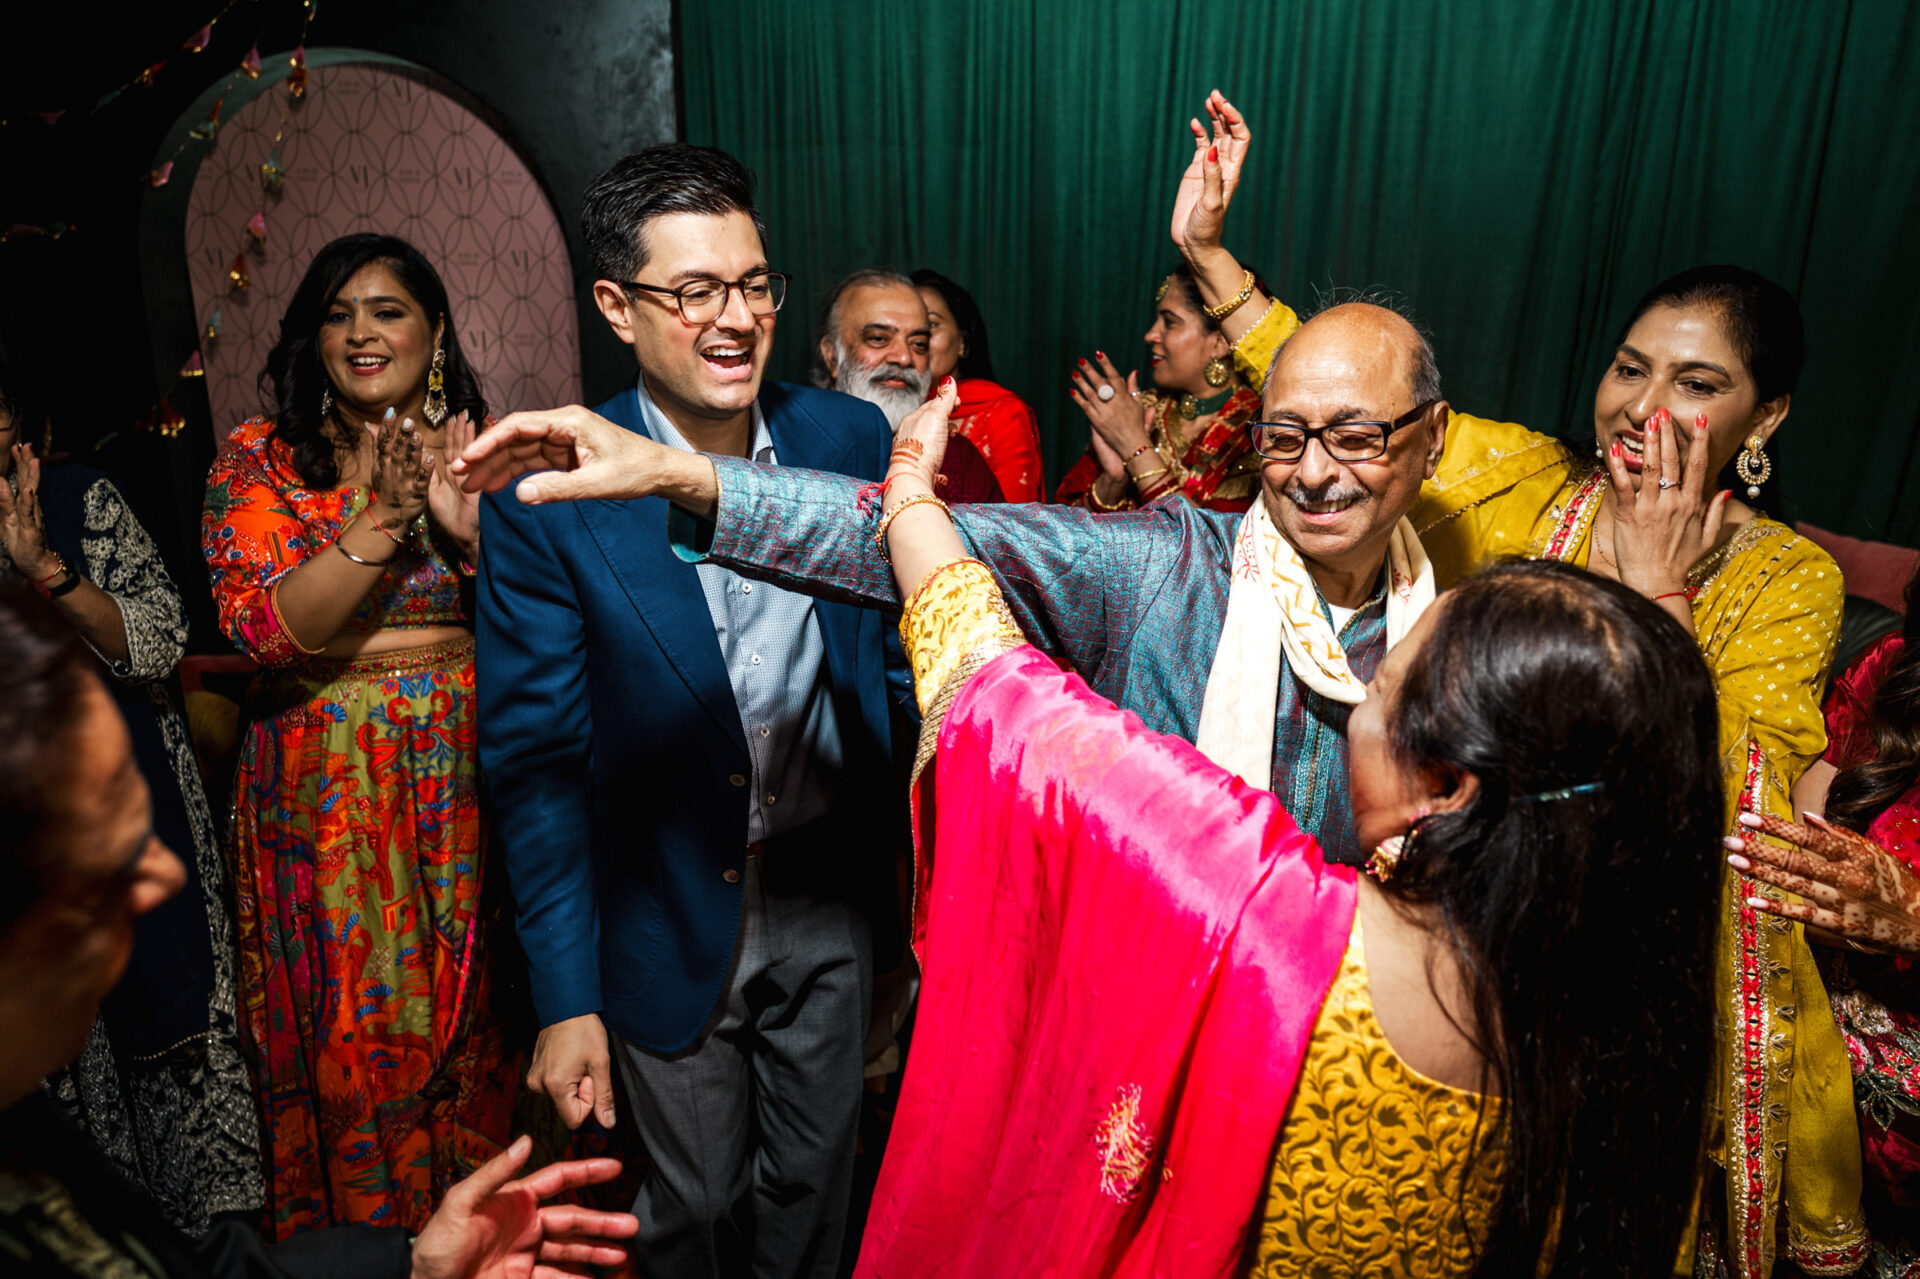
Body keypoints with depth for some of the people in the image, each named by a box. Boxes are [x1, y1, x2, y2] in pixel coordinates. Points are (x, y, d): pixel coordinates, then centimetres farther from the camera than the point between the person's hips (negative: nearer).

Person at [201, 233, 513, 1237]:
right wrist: (385, 519, -22)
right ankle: (355, 1229, 33)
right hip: (324, 786, 0)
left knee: (470, 1014, 11)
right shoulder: (257, 460, 0)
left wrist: (466, 520, -20)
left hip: (465, 774, 1)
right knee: (347, 1032, 8)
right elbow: (265, 627, -13)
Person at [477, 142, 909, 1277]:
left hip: (832, 896, 3)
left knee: (814, 1179, 22)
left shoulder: (852, 439, -7)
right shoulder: (546, 497, -16)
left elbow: (902, 650, 3)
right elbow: (537, 759, -12)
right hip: (670, 922, -2)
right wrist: (565, 1000, -11)